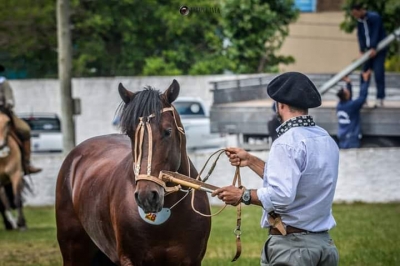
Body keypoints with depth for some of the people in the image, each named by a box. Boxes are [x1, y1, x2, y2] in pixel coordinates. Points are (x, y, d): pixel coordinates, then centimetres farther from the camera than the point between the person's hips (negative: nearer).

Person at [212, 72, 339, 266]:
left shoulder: (288, 142, -16)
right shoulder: (327, 141, 11)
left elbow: (281, 196, -26)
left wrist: (243, 195, -13)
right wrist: (251, 161, 23)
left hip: (291, 244, -8)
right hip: (323, 243, 8)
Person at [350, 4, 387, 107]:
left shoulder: (374, 17, -14)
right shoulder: (359, 22, 6)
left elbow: (376, 33, -22)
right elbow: (360, 36, 0)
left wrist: (374, 48, -29)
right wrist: (362, 50, -13)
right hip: (369, 49, 7)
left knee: (378, 73, -13)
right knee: (364, 73, 2)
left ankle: (380, 99, -12)